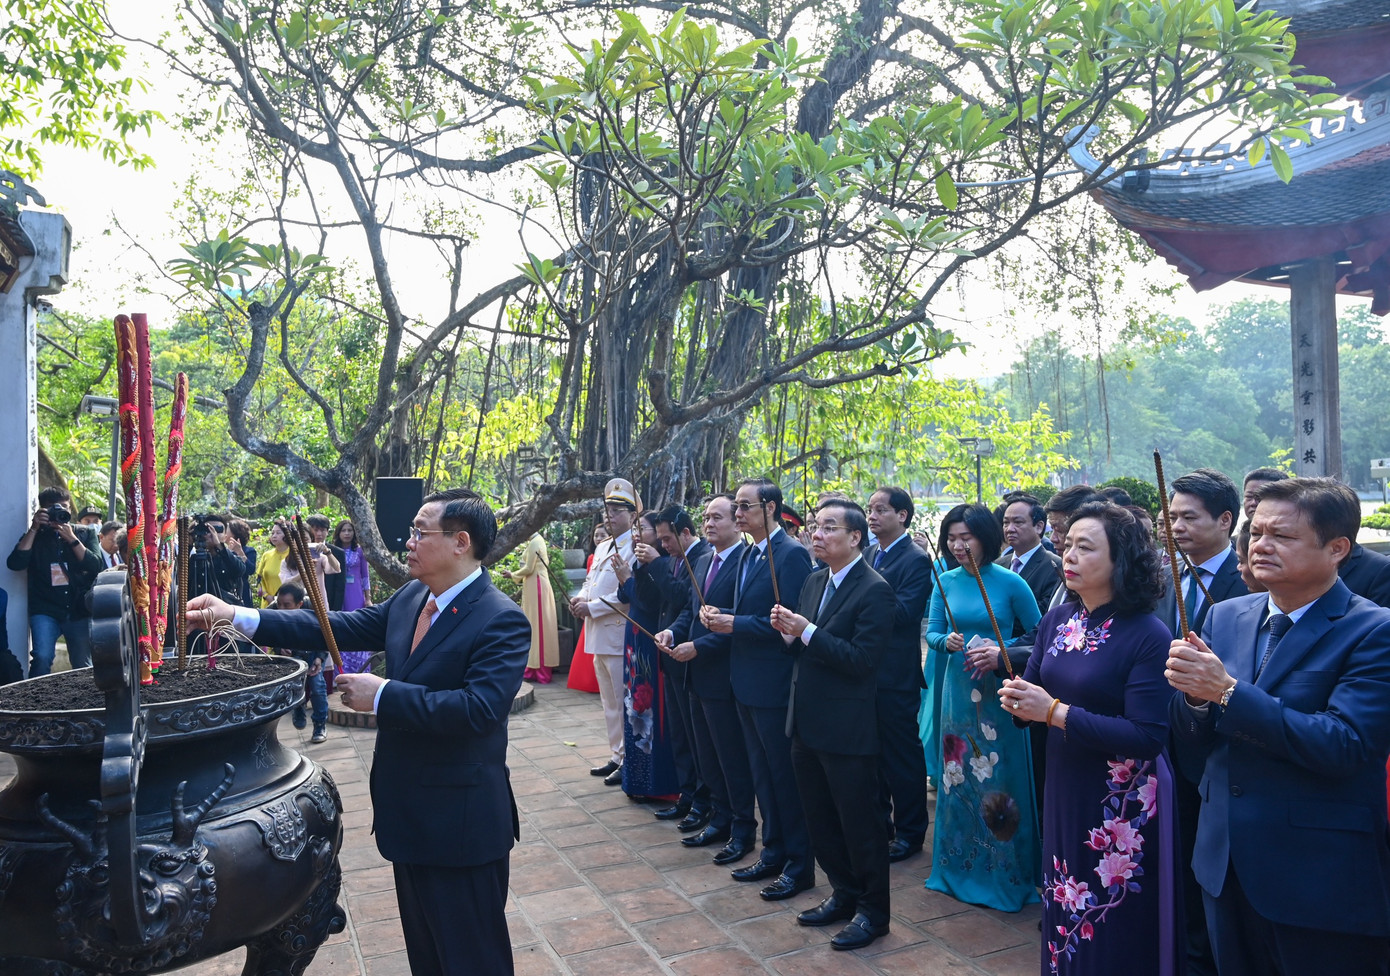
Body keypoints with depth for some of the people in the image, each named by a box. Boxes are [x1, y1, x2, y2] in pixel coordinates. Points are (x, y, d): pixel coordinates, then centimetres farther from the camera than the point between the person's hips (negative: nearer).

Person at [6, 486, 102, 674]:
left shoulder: (86, 533, 9)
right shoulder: (34, 536, 9)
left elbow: (95, 566, -5)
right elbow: (15, 564, -9)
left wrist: (72, 539, -12)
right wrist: (33, 529, -10)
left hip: (79, 611, 1)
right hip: (45, 611, -1)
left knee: (84, 669, 6)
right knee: (42, 659, -22)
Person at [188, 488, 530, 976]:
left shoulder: (502, 621, -22)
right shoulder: (410, 598, 4)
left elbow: (480, 707, -31)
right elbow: (340, 627, 3)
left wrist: (383, 695, -26)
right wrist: (236, 616, -3)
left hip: (460, 823, -8)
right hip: (408, 812, 8)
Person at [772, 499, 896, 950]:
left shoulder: (875, 590, -16)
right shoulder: (813, 582, 9)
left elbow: (862, 659, -22)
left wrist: (807, 632, -24)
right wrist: (787, 630, -7)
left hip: (848, 730, -8)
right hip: (807, 725, 8)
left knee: (860, 824, 8)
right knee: (820, 820, 20)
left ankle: (872, 912, 25)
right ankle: (844, 895, 38)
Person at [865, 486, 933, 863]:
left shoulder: (916, 560, -13)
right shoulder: (868, 555, 11)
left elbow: (902, 612, -22)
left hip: (897, 674, -7)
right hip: (866, 671, 7)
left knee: (902, 754, 6)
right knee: (872, 751, 18)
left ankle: (910, 831, 21)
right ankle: (878, 822, 33)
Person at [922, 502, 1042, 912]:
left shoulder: (1011, 583, -9)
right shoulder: (945, 582, 3)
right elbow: (931, 632, 7)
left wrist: (1003, 654, -18)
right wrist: (947, 642, -14)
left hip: (999, 693, -4)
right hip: (959, 690, 4)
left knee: (999, 780, 4)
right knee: (958, 777, 12)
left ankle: (1006, 873, 22)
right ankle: (960, 867, 29)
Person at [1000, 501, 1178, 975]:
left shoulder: (1149, 636, -17)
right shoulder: (1055, 621, 1)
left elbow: (1148, 736, -22)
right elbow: (1035, 686, 10)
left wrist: (1056, 712, -24)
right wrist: (1018, 699, -13)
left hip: (1122, 806, -5)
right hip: (1063, 791, 6)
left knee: (1115, 937, 11)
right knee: (1064, 916, 19)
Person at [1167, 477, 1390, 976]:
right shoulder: (1225, 617, 3)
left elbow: (1343, 745, -24)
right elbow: (1192, 741, 4)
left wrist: (1227, 690, -28)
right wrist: (1193, 691, -18)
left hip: (1322, 879, -5)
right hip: (1225, 863, 5)